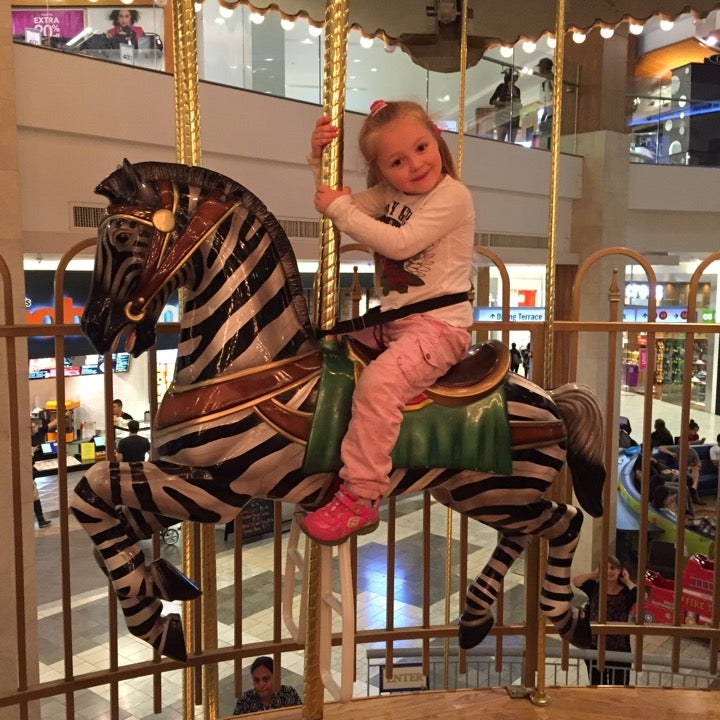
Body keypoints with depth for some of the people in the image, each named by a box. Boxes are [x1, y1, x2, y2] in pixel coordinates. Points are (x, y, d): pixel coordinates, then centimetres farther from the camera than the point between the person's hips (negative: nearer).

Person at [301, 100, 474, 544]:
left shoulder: (453, 195, -10)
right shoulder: (388, 194, 13)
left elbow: (401, 242, -21)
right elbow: (336, 202, 12)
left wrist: (342, 209, -16)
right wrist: (320, 161, -5)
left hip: (439, 323, -9)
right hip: (390, 320, 9)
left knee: (378, 382, -31)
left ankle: (361, 496, -24)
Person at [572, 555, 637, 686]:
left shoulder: (626, 592, -7)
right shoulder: (594, 588, -3)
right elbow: (576, 581, -18)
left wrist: (627, 581, -14)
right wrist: (595, 574, -8)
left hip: (619, 650, -2)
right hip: (595, 648, 2)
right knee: (597, 687, 18)